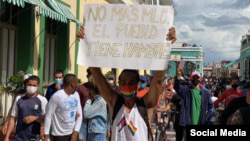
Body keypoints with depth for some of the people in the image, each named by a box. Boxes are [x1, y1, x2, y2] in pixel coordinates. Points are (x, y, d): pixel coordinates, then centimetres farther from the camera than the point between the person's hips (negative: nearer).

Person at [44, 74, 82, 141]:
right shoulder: (57, 96, -17)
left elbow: (79, 114, 6)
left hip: (72, 133, 6)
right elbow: (48, 116, -13)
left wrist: (76, 132, -4)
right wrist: (46, 135, -13)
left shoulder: (76, 95, 3)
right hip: (59, 135, -6)